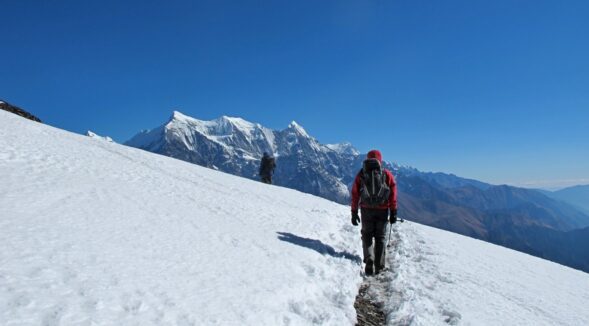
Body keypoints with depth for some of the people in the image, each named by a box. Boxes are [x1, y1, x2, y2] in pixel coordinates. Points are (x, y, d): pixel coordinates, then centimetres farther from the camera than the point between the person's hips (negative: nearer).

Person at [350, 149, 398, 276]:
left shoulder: (361, 174, 5)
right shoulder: (387, 174, 3)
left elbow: (355, 194, 2)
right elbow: (393, 194, -1)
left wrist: (354, 212, 6)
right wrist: (393, 212, 3)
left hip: (366, 210, 0)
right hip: (382, 210, 0)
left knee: (367, 235, 13)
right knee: (381, 237, 12)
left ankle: (369, 259, -6)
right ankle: (379, 266, 14)